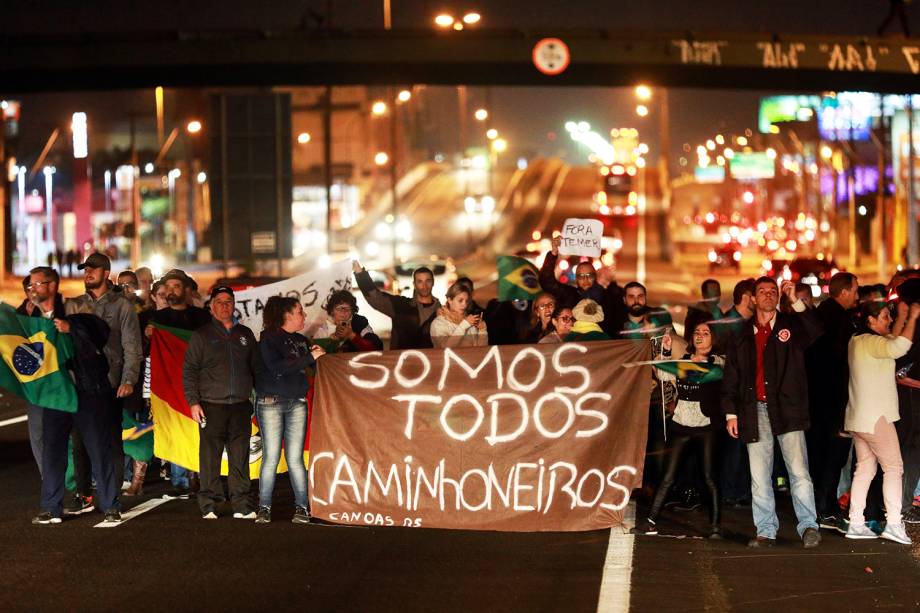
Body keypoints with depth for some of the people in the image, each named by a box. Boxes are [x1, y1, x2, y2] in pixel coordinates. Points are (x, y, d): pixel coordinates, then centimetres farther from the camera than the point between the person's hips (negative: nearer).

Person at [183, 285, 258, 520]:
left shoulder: (245, 334, 16)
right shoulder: (201, 335, 7)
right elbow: (189, 371, 3)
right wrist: (193, 402, -6)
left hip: (240, 406, 3)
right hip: (211, 406, -3)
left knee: (240, 458, 2)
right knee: (210, 457, -4)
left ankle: (242, 506, 5)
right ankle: (209, 506, 0)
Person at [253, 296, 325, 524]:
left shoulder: (302, 341, 14)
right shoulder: (269, 338, -2)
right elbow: (277, 367, -16)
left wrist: (321, 355, -5)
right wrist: (309, 357, -15)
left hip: (297, 403, 4)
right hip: (271, 403, -4)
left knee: (295, 458, 1)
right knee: (271, 458, -5)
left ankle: (302, 507, 3)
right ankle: (264, 508, 1)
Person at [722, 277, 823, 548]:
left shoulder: (791, 325, 8)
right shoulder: (742, 336, 14)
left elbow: (814, 332, -15)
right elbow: (731, 378, 14)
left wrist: (796, 301, -22)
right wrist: (730, 413, 7)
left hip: (786, 409, -3)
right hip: (754, 411, 3)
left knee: (799, 471, -9)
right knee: (759, 477, 4)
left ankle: (808, 526, -4)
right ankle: (765, 531, 10)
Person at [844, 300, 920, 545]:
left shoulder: (857, 342, 14)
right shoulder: (870, 342, -16)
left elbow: (891, 344, 24)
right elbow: (899, 348, -33)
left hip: (858, 419, 10)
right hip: (875, 418, -10)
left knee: (865, 469, 10)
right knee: (893, 467, -5)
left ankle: (856, 524, 8)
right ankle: (893, 524, -10)